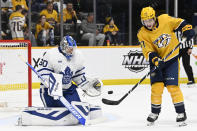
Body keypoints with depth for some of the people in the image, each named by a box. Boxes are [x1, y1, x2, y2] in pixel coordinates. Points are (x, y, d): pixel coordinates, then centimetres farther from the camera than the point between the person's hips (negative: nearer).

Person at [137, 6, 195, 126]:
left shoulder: (165, 20, -13)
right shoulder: (142, 34, -11)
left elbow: (179, 22, 2)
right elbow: (148, 51, -14)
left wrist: (187, 30, -14)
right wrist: (155, 59, -30)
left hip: (172, 59, -1)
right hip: (157, 61, 2)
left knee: (172, 87, -11)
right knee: (156, 87, -6)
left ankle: (181, 113, -1)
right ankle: (155, 113, 15)